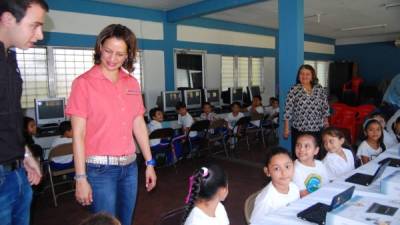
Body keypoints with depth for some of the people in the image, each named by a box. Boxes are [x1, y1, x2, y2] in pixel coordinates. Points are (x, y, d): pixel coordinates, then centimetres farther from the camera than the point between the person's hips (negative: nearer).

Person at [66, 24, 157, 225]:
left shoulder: (132, 83, 6)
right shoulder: (84, 83, -8)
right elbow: (78, 134, -10)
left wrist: (149, 163, 10)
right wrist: (81, 178, -12)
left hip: (129, 166, 5)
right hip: (100, 168, -5)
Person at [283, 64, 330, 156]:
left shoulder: (320, 89, 4)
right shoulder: (294, 90, -5)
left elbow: (325, 108, 11)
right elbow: (288, 110, -5)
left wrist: (326, 124, 12)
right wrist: (286, 128, -6)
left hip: (317, 129, 3)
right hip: (299, 130, -2)